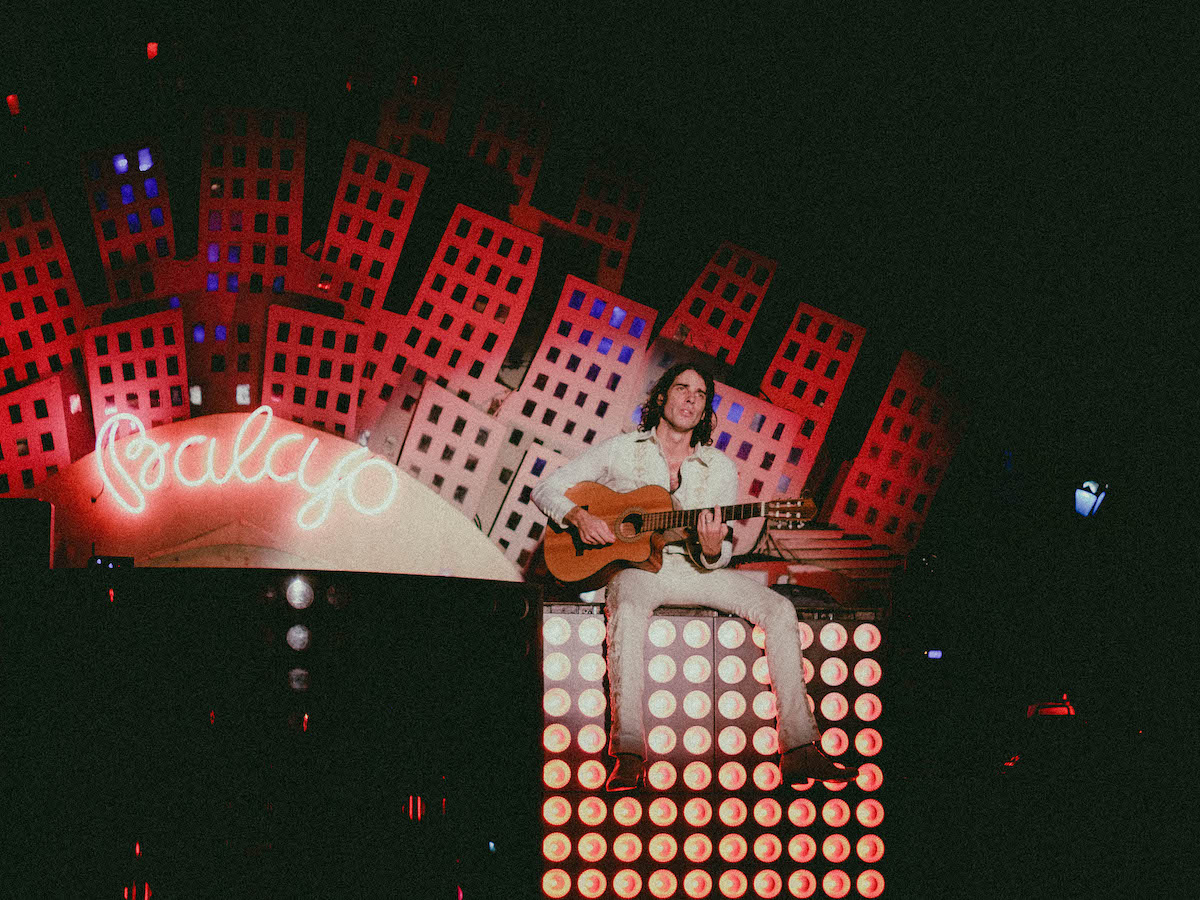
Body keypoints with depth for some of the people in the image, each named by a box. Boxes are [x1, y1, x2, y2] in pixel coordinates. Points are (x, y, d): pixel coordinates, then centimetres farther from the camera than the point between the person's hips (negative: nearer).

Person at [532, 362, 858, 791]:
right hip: (633, 566, -4)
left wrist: (712, 551, -21)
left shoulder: (719, 467, 7)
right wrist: (580, 516, -18)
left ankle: (798, 750, -21)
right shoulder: (622, 450, 3)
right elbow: (546, 490, 3)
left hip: (693, 569, 4)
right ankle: (627, 754, -43)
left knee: (779, 608, -17)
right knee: (629, 610, -40)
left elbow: (722, 557, 4)